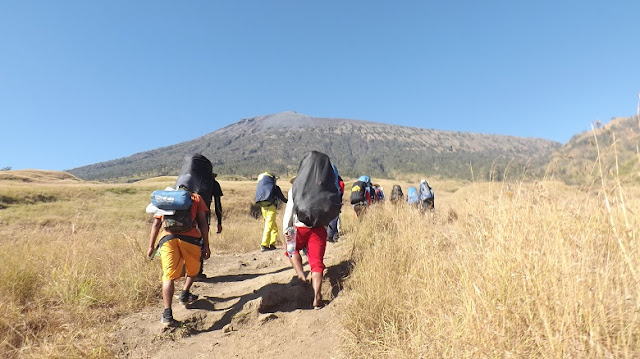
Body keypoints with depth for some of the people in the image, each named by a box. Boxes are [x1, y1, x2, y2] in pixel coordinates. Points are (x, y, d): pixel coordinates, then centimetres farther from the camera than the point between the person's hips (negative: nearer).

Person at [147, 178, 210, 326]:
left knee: (169, 276, 0)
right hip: (189, 237, -1)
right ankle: (185, 294, 30)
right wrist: (206, 245, 9)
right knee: (193, 269, 26)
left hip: (167, 238, 2)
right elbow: (202, 223, 8)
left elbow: (156, 224, 19)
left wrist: (151, 246, 22)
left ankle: (167, 314, -6)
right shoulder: (196, 198, 18)